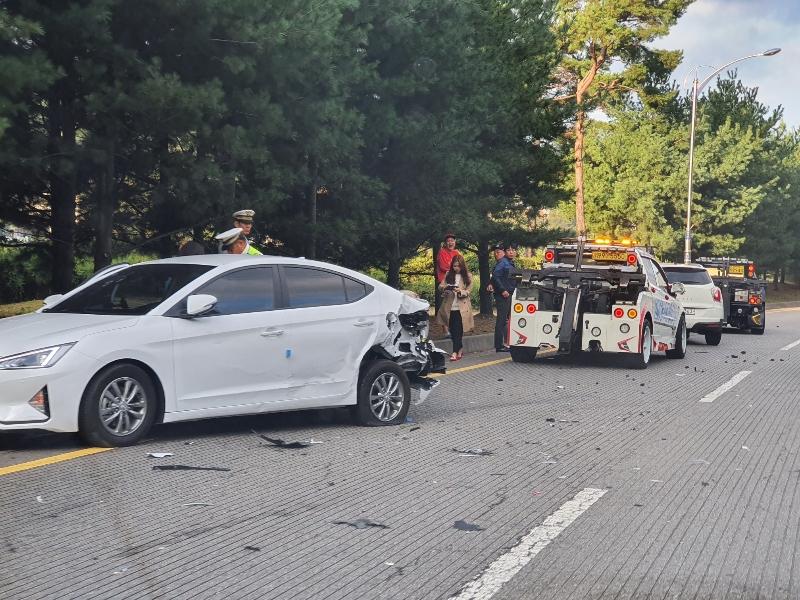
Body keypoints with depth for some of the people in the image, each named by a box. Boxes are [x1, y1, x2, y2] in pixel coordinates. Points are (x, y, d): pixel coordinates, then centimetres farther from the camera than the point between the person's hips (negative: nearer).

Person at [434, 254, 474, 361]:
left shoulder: (467, 276, 0)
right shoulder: (448, 274, 8)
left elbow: (468, 291, -3)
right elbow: (440, 286, 4)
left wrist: (460, 291, -23)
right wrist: (445, 287, -19)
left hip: (461, 307, -4)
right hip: (450, 307, 4)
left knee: (457, 330, -8)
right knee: (452, 330, 9)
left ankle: (455, 352, -10)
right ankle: (460, 349, 25)